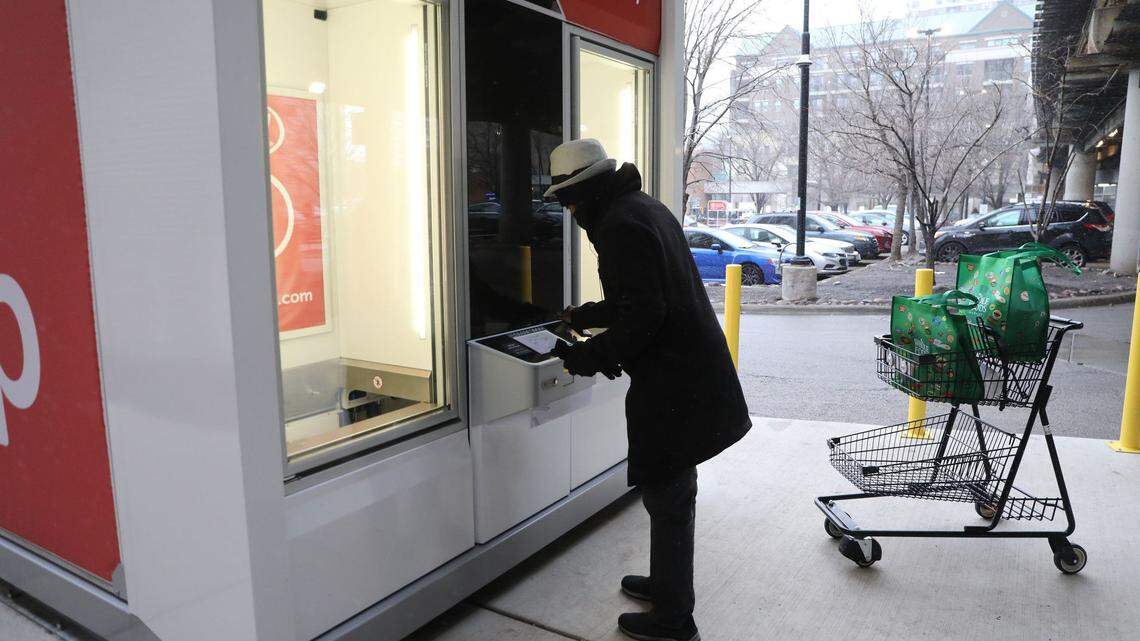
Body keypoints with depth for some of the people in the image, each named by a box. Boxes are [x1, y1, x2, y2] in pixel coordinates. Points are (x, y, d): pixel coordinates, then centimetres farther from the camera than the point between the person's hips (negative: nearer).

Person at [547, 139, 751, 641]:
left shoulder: (620, 224, -18)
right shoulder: (643, 207, 15)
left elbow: (642, 316, -24)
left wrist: (592, 356, -13)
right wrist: (583, 316, 31)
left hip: (672, 384, -11)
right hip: (693, 371, 11)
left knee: (666, 496, 2)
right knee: (671, 491, 22)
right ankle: (666, 584, 40)